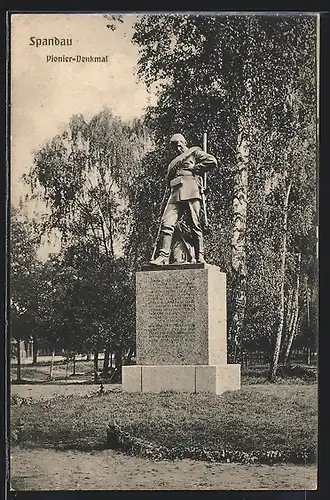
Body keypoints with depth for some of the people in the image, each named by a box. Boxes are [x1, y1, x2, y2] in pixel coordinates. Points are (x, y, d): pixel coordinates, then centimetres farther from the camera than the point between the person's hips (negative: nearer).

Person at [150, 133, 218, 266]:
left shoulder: (194, 152, 16)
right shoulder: (173, 162, 34)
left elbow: (212, 161, 2)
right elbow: (168, 180, 33)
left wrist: (194, 169, -1)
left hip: (191, 191, -5)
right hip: (175, 194, 6)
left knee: (195, 225, -7)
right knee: (166, 223, -12)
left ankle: (200, 257, -4)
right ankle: (163, 256, -19)